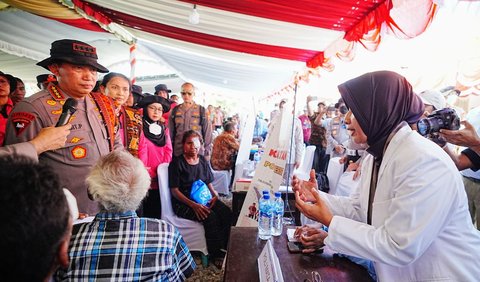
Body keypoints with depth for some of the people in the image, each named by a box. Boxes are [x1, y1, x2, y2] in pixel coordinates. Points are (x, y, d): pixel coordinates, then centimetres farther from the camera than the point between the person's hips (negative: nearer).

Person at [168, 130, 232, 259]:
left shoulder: (203, 160, 13)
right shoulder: (177, 162, -5)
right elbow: (174, 190, -9)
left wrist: (215, 195, -4)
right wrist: (193, 205, -22)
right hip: (183, 202, -5)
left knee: (227, 212, -22)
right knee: (210, 216, -30)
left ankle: (226, 248, -11)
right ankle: (216, 255, -14)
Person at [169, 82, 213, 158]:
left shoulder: (201, 111, -1)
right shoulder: (175, 111, 6)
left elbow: (207, 134, 1)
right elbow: (170, 133, 11)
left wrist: (207, 154, -1)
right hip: (178, 153, 2)